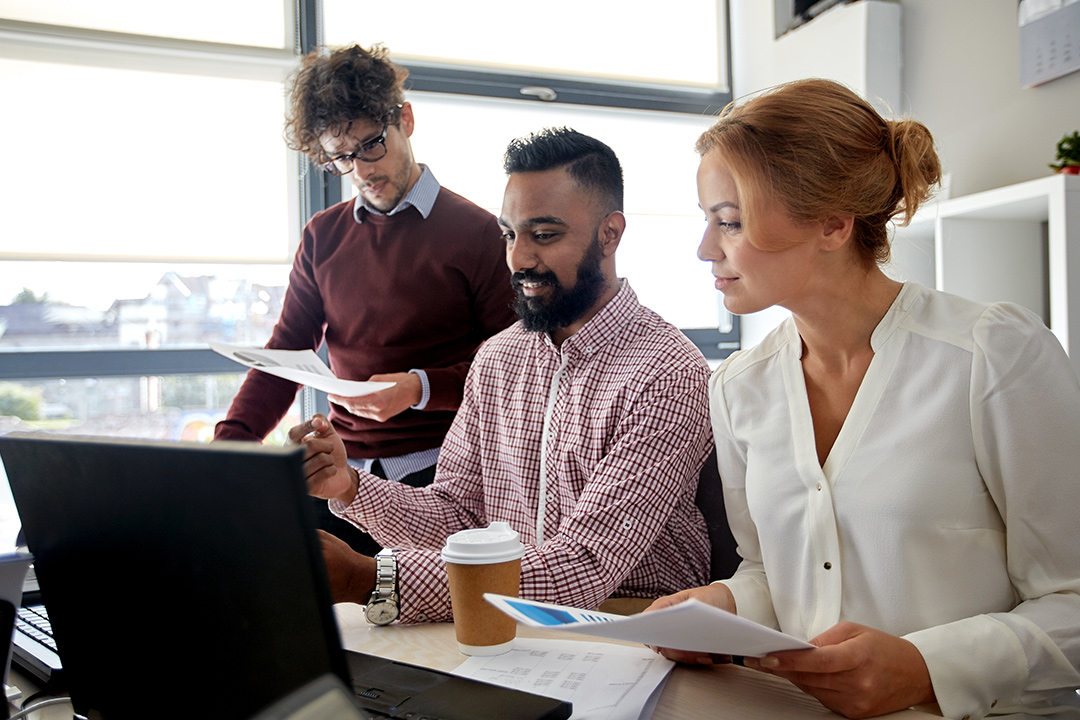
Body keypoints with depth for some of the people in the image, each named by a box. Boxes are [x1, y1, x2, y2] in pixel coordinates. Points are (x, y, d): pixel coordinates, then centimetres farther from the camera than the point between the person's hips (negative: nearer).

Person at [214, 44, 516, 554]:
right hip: (344, 470, 4)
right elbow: (286, 356, 12)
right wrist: (229, 444, -5)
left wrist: (421, 388, -18)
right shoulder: (323, 236, 15)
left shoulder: (475, 231, 0)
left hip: (435, 472, -4)